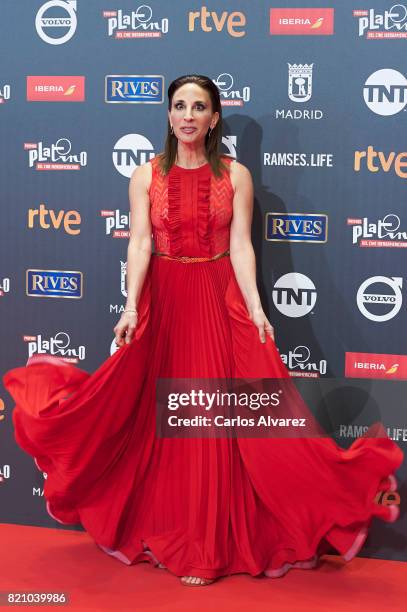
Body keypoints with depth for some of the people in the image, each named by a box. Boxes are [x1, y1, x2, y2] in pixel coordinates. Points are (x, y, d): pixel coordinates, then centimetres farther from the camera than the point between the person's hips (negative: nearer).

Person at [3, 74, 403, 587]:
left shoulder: (235, 175, 2)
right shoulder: (146, 176, 3)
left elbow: (241, 246, -4)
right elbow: (139, 243, -5)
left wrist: (255, 307, -16)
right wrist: (131, 306, -18)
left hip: (221, 301, -1)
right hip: (163, 301, 1)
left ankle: (221, 536, 10)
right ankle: (169, 533, 20)